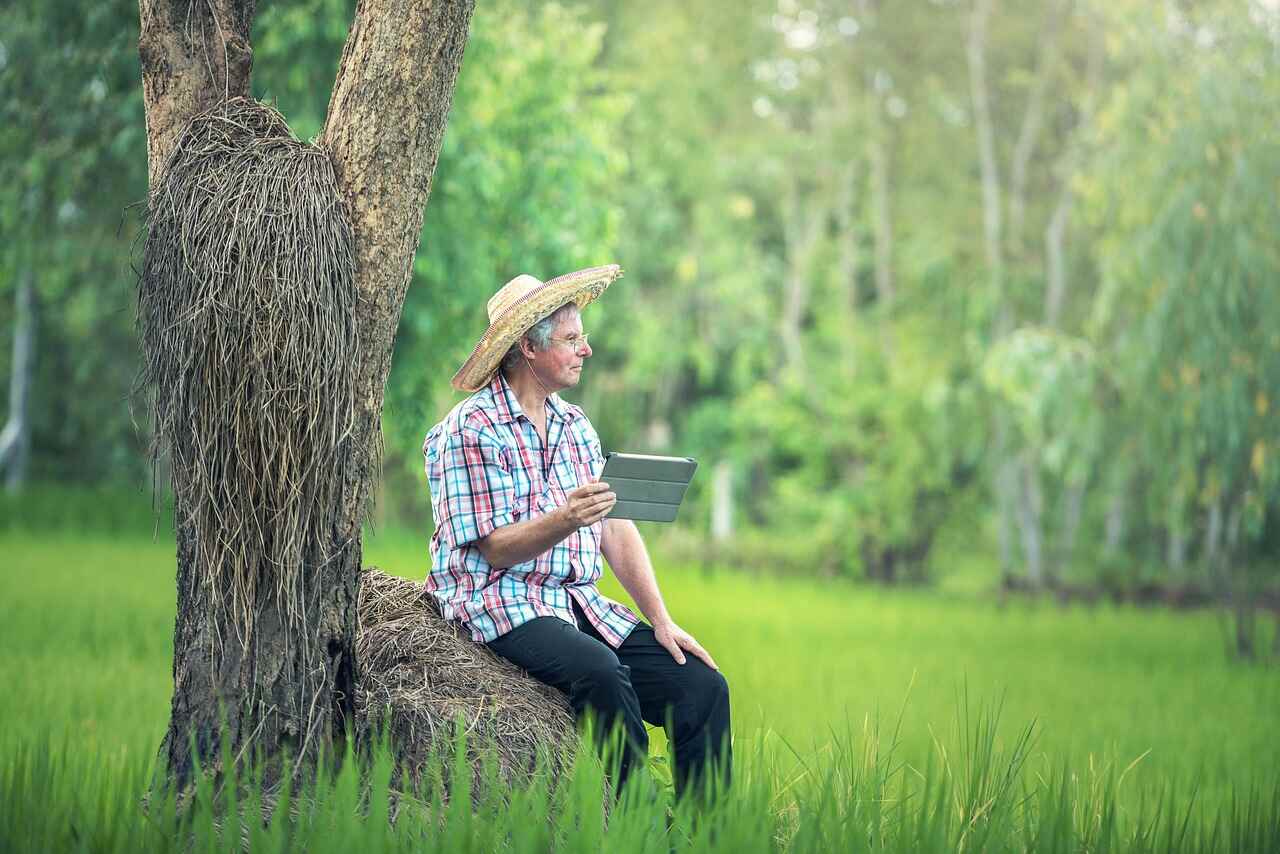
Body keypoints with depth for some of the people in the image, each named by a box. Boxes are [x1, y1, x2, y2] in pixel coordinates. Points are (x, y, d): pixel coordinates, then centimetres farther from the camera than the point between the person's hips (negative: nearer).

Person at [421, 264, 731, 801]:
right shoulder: (473, 429, -8)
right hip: (503, 602, -7)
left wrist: (661, 621, 2)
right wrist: (567, 520, -31)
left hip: (580, 604, 7)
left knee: (704, 686, -12)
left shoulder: (575, 425, 16)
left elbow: (617, 530, 12)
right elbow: (497, 549, -13)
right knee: (601, 671, -36)